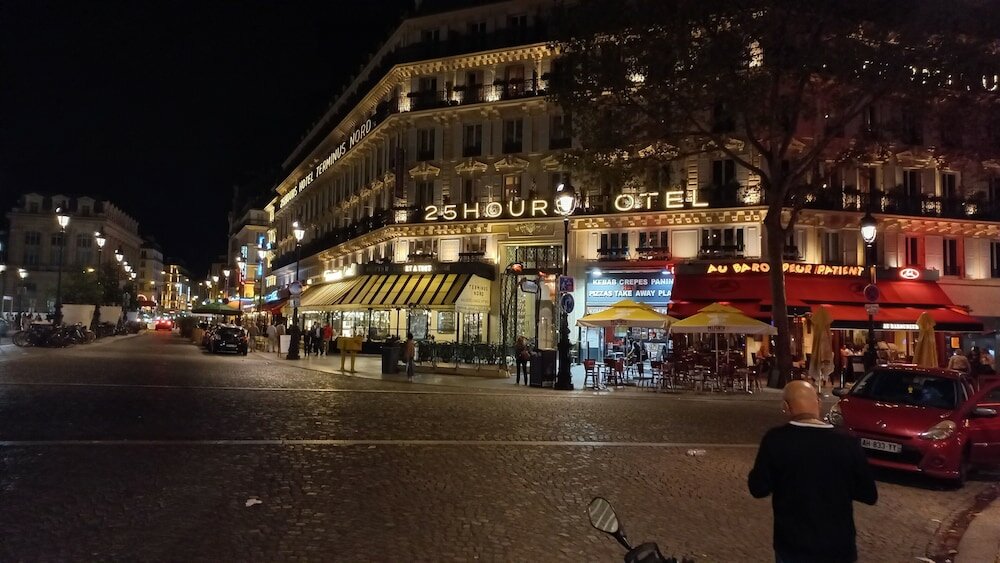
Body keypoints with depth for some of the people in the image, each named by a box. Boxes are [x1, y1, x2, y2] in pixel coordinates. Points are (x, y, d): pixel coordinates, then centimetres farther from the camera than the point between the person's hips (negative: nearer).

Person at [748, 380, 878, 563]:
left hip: (792, 546, -1)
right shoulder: (847, 444, -12)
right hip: (838, 547, 1)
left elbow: (758, 489, -8)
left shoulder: (775, 439, -15)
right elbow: (869, 496, -1)